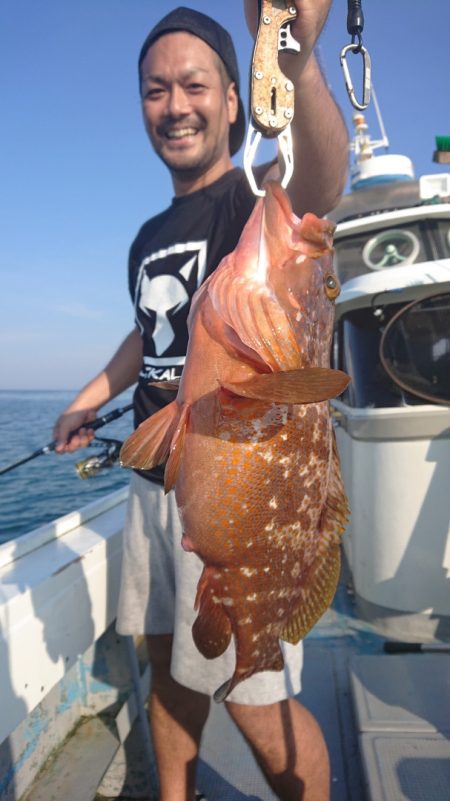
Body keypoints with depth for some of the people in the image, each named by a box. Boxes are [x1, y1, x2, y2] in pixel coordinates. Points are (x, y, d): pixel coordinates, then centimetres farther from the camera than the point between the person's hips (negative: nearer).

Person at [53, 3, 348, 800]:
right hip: (156, 477, 7)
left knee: (256, 703, -1)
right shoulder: (149, 238, 14)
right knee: (167, 664, 19)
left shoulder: (257, 198, -7)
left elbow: (319, 185, -32)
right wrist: (87, 401, 17)